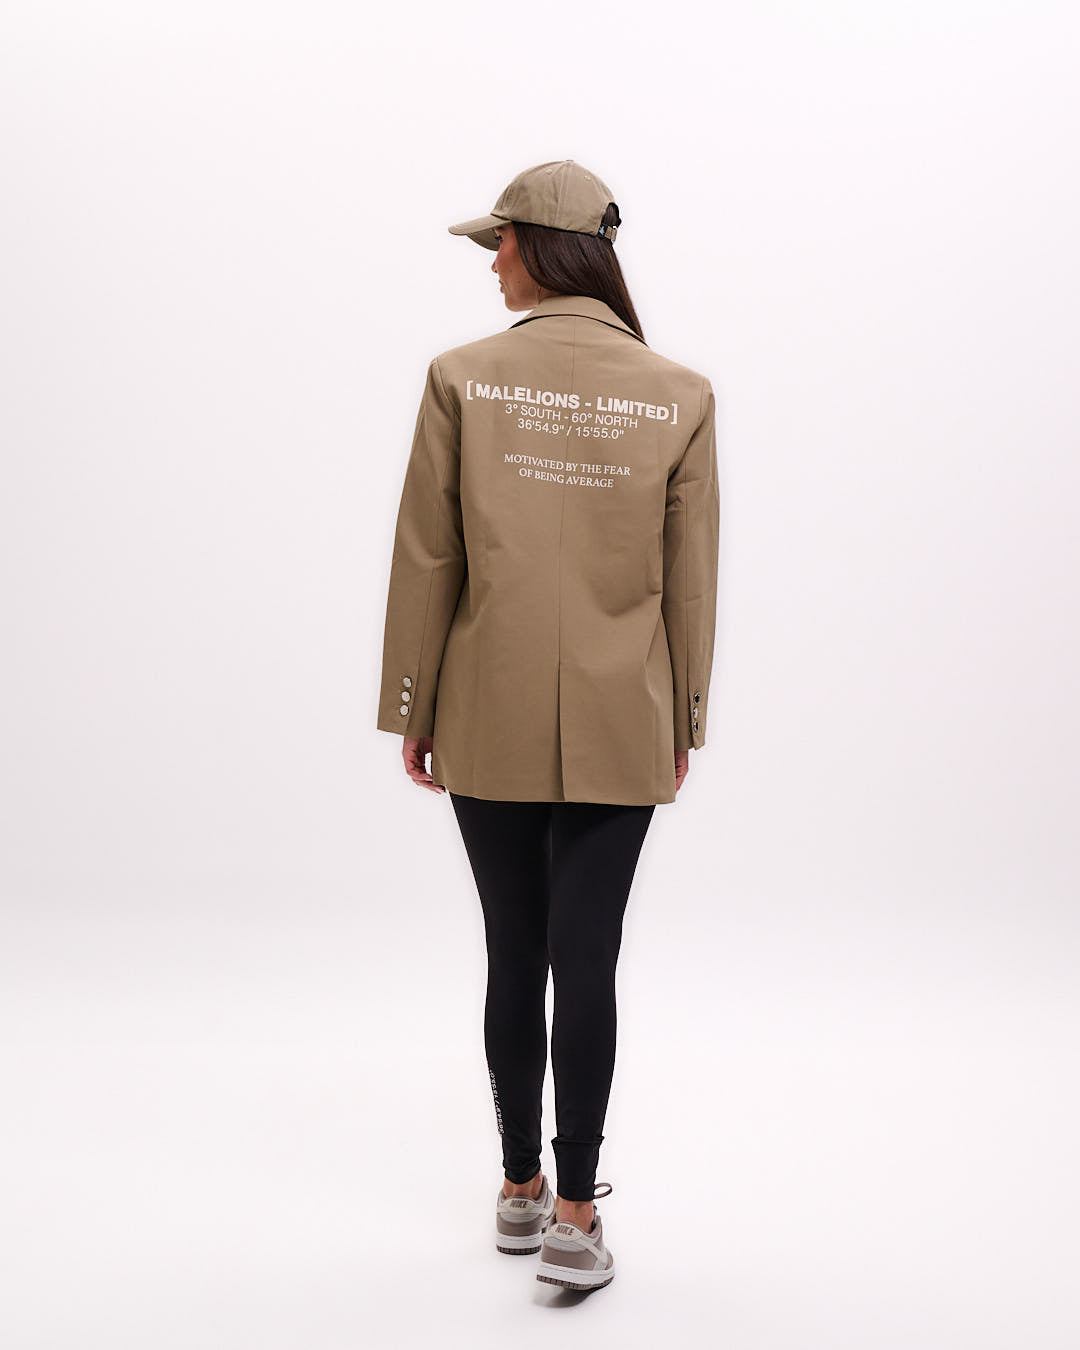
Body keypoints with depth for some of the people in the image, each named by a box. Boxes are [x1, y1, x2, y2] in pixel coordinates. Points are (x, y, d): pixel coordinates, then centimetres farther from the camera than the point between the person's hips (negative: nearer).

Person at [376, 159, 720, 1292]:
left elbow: (426, 560, -3)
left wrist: (412, 710, 6)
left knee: (514, 954, 12)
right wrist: (685, 721, 11)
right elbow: (691, 582, 1)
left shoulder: (461, 380, -6)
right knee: (585, 957, 4)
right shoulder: (680, 398, -3)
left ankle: (519, 1187, 27)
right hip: (618, 729, 0)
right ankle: (574, 1212, 5)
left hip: (490, 721, 0)